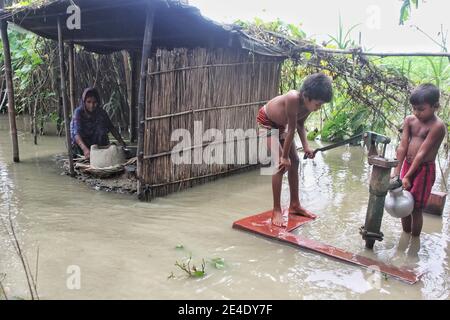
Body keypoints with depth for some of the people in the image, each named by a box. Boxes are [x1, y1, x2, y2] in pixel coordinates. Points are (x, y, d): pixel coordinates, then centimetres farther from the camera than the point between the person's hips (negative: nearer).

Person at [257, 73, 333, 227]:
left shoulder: (308, 104, -17)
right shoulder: (293, 99, -39)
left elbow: (300, 125, -1)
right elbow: (291, 129, -33)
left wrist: (306, 146, -13)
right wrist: (284, 156, -25)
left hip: (282, 124, 8)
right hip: (267, 122, -8)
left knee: (294, 161, 7)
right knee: (281, 164, -16)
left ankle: (294, 205, 19)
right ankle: (276, 210, -7)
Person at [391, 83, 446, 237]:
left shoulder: (437, 126, -19)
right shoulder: (409, 120, -1)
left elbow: (422, 153, -22)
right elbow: (402, 147, -5)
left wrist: (408, 176, -22)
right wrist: (397, 171, -10)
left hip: (424, 169, -6)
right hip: (407, 165, 6)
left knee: (416, 208, 3)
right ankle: (405, 235, 35)